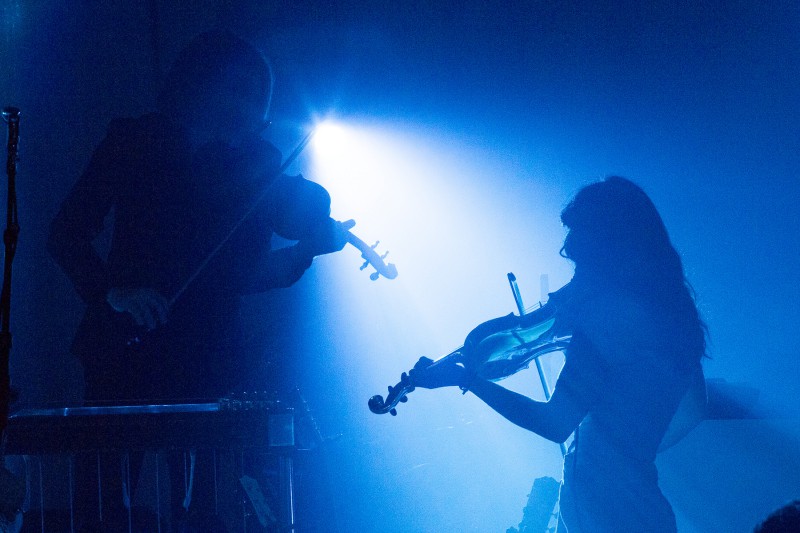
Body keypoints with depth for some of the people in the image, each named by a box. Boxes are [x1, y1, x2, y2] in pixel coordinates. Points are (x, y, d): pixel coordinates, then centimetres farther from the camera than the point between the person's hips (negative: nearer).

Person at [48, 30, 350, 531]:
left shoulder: (253, 166, 8)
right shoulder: (134, 143, 2)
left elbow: (244, 274, 5)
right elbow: (67, 235, -3)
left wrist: (312, 245, -10)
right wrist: (112, 291, -19)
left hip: (206, 368, 2)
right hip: (125, 354, -2)